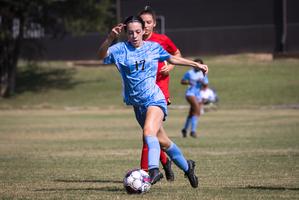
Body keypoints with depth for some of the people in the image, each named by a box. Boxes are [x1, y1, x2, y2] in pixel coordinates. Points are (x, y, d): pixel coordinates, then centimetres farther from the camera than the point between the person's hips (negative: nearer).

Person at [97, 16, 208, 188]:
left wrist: (196, 64, 25)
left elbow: (172, 59, 20)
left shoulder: (154, 47, 2)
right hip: (138, 103, 3)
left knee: (149, 132, -29)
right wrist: (110, 38, -39)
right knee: (162, 141, 14)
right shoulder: (121, 49, -2)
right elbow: (102, 55, -21)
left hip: (154, 99, -3)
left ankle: (154, 170, -42)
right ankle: (187, 166, 33)